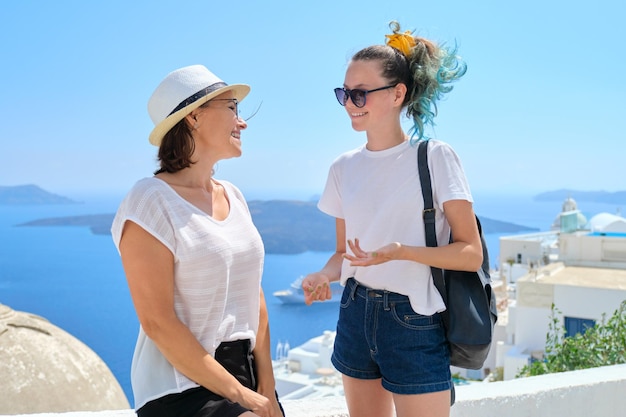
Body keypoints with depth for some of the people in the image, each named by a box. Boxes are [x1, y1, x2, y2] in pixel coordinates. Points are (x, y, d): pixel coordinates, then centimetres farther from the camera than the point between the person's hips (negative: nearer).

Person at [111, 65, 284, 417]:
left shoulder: (233, 196, 6)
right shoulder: (151, 203, -14)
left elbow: (255, 297, 6)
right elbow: (158, 323, -16)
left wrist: (266, 387, 1)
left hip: (246, 371, 6)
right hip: (182, 385, -6)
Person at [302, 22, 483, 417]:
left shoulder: (435, 157, -10)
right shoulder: (344, 167, 4)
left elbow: (471, 253, -11)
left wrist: (402, 251, -26)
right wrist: (323, 276, -9)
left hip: (414, 323, -5)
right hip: (356, 314, 5)